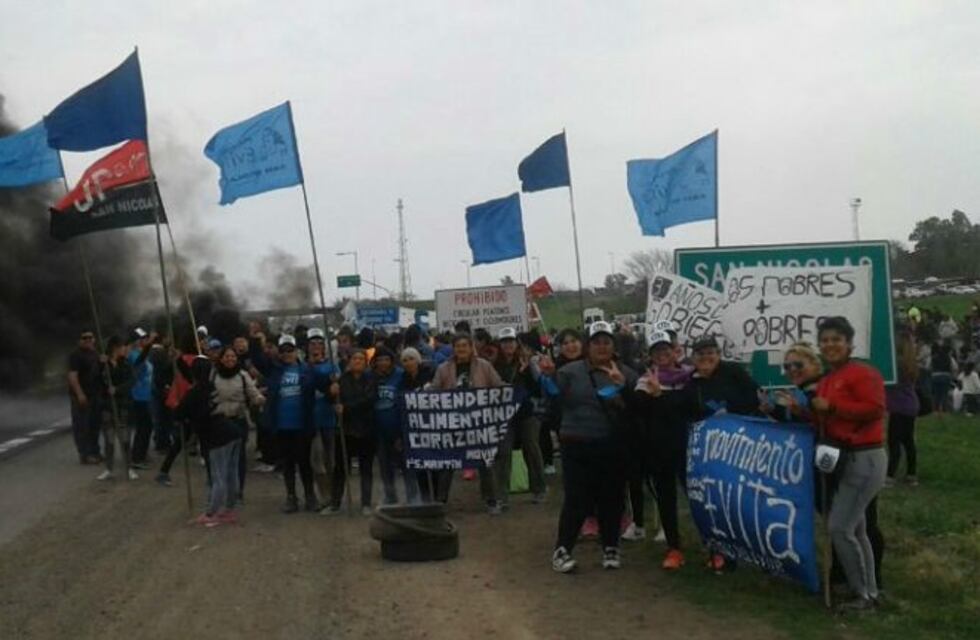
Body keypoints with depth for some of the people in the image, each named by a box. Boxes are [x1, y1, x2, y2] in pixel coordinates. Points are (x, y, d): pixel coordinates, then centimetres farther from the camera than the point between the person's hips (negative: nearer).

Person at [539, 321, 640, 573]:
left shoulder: (626, 374, 6)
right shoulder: (571, 372, 2)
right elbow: (552, 395, -9)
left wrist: (623, 385, -18)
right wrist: (548, 375, -26)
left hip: (613, 448, 2)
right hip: (578, 448, -2)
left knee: (612, 499, 10)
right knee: (577, 500, -4)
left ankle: (611, 548, 24)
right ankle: (562, 549, 6)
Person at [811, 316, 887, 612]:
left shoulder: (862, 373, -14)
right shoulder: (825, 381, 13)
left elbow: (875, 409, -25)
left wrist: (831, 406, -21)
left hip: (865, 459, -10)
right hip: (842, 458, 10)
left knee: (840, 527, -10)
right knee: (855, 529, 15)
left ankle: (862, 594, 2)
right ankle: (870, 591, 25)